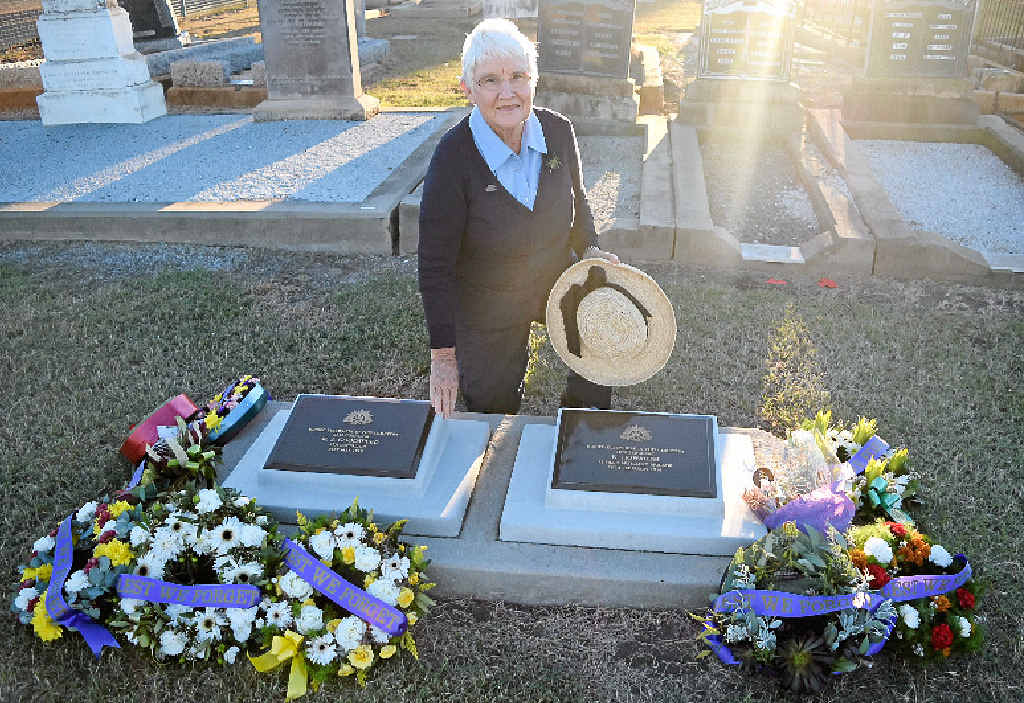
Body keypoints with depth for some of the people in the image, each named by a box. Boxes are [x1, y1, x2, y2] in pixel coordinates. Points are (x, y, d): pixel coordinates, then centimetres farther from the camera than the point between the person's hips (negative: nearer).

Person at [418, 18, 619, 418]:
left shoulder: (558, 132, -12)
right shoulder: (453, 157, -25)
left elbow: (577, 201, 9)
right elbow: (435, 267, -20)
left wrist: (589, 249, -9)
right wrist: (443, 354, -19)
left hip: (557, 281, 4)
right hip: (487, 307, -3)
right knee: (495, 413, 11)